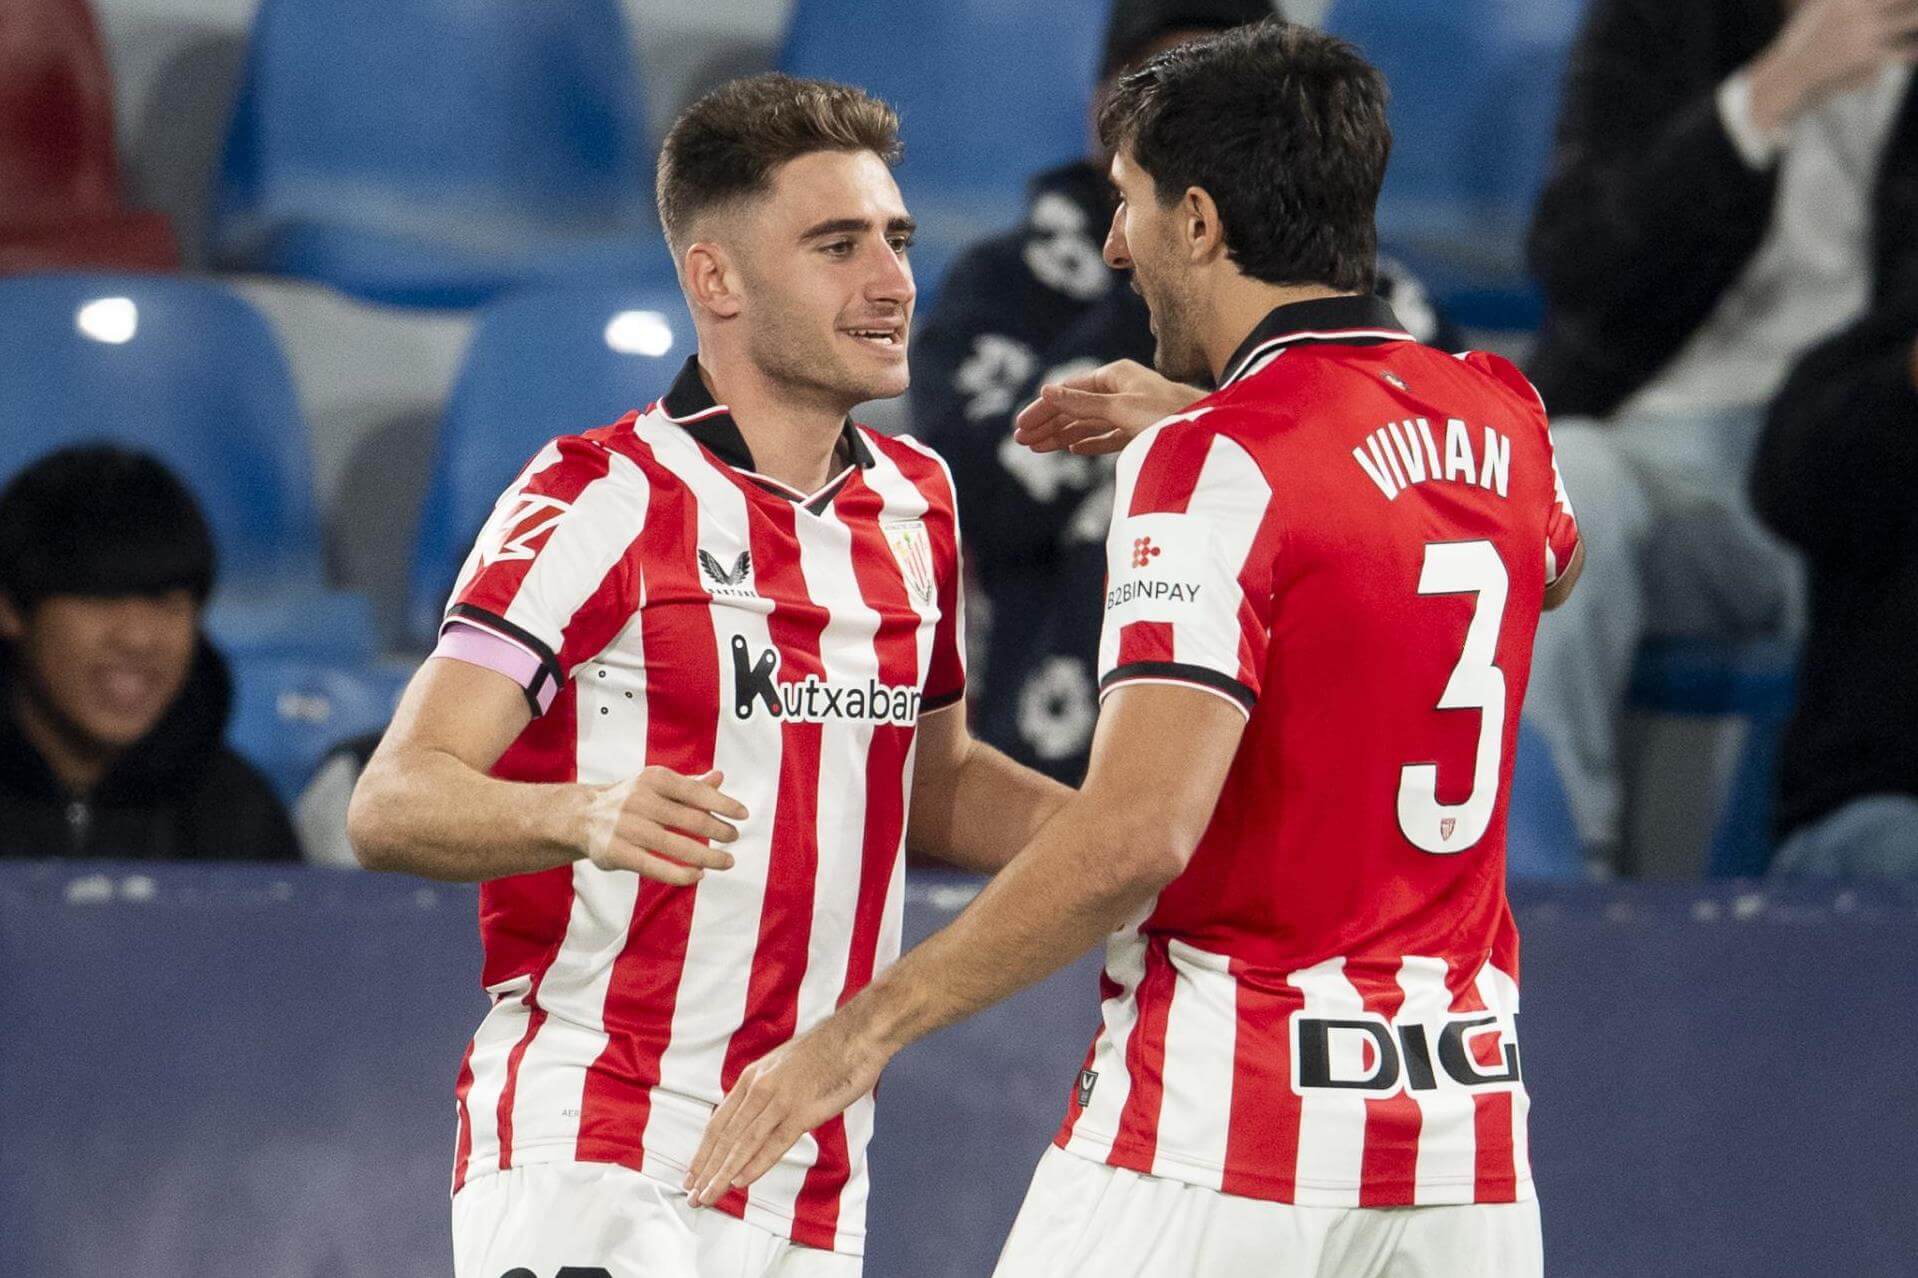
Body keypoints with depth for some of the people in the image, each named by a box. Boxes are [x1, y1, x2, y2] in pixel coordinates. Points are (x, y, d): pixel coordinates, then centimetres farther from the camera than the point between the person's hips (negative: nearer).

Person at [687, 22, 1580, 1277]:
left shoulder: (1218, 463, -12)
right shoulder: (1503, 422, 9)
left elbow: (1134, 837, -21)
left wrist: (865, 1031, -16)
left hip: (1221, 1137, -7)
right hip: (1467, 1147, 7)